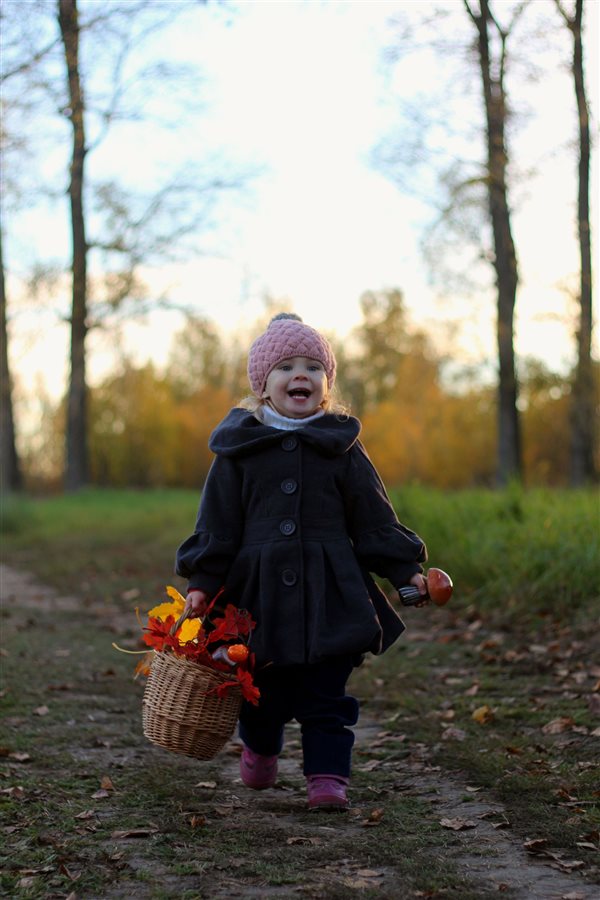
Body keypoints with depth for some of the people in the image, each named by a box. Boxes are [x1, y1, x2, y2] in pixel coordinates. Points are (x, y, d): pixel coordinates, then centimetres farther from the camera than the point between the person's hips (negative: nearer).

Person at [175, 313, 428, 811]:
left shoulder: (341, 445, 5)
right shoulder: (239, 447, 3)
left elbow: (375, 518, 8)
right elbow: (217, 522, 5)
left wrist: (407, 569, 1)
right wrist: (202, 582, -2)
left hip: (329, 594, 0)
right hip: (260, 591, 1)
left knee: (325, 693, -2)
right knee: (263, 689, 12)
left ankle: (328, 775, 5)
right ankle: (259, 749, 39)